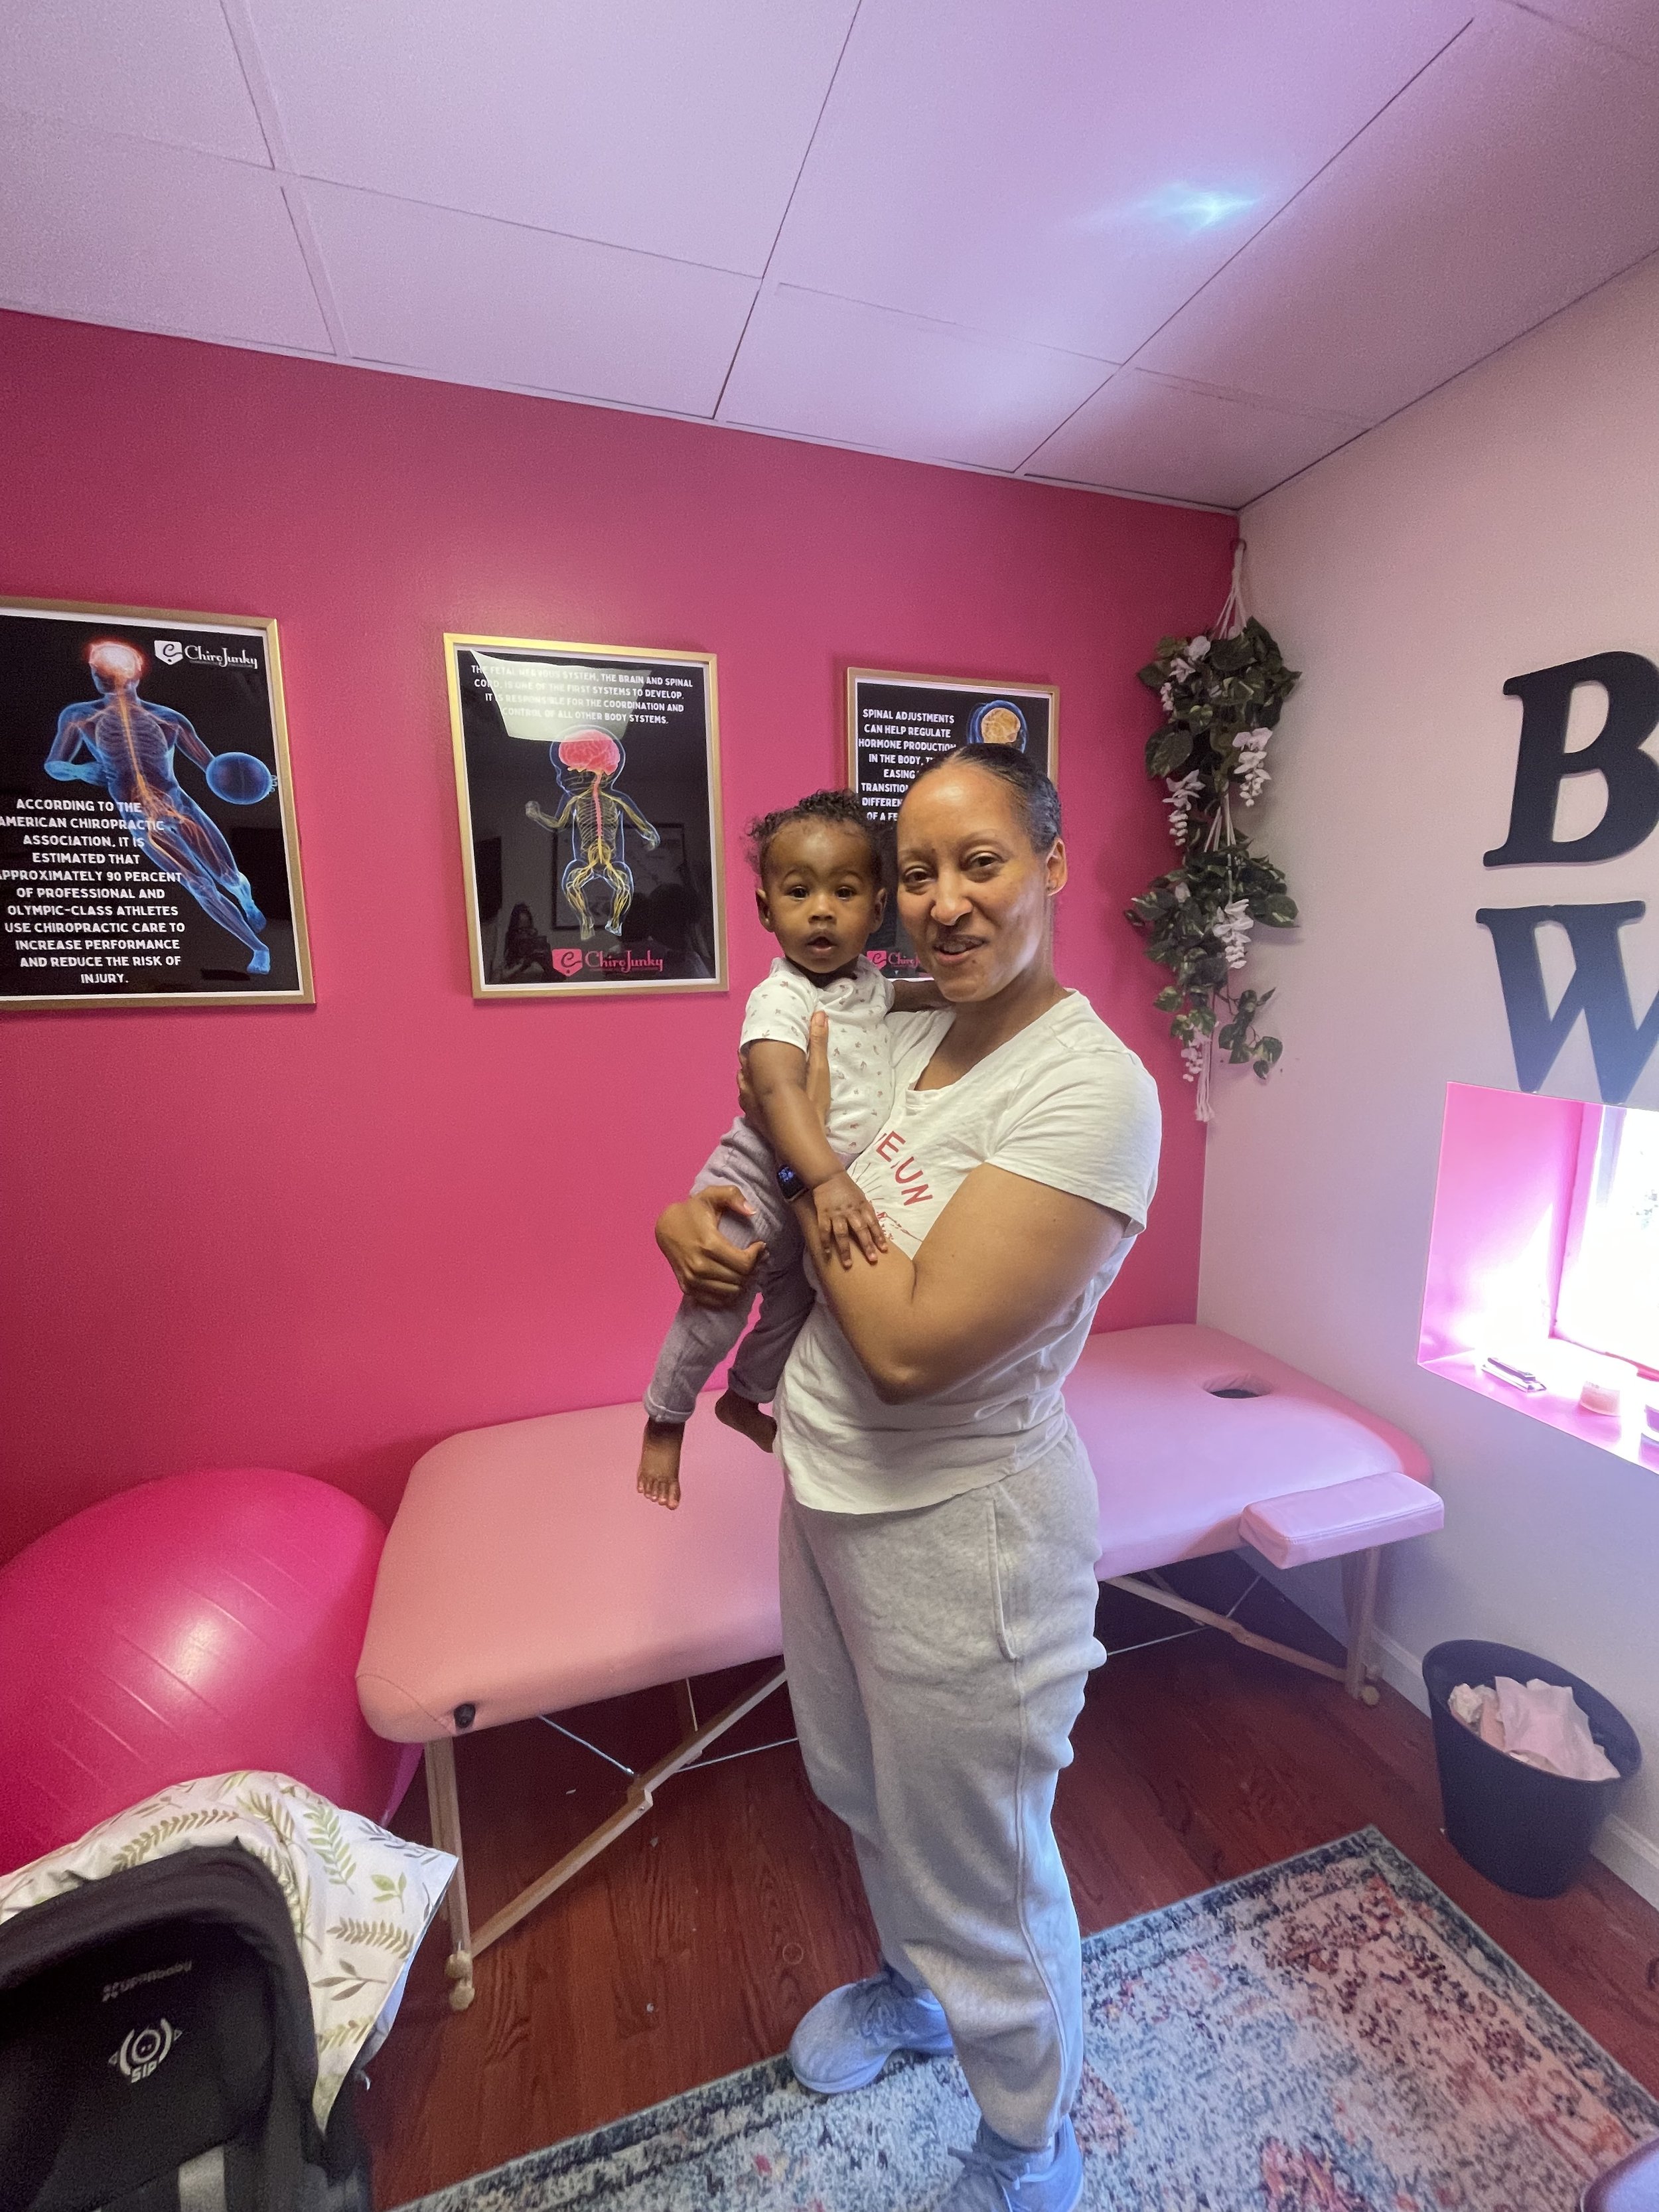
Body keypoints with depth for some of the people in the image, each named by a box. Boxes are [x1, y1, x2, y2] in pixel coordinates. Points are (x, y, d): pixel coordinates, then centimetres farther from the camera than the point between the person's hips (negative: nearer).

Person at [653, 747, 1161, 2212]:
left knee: (984, 1876, 21)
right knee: (867, 1795, 33)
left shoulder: (1091, 1089, -24)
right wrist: (691, 1223, -9)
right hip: (831, 1487, 8)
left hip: (956, 1532, -7)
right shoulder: (902, 1033, 0)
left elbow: (911, 1344, -30)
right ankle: (913, 1983, 66)